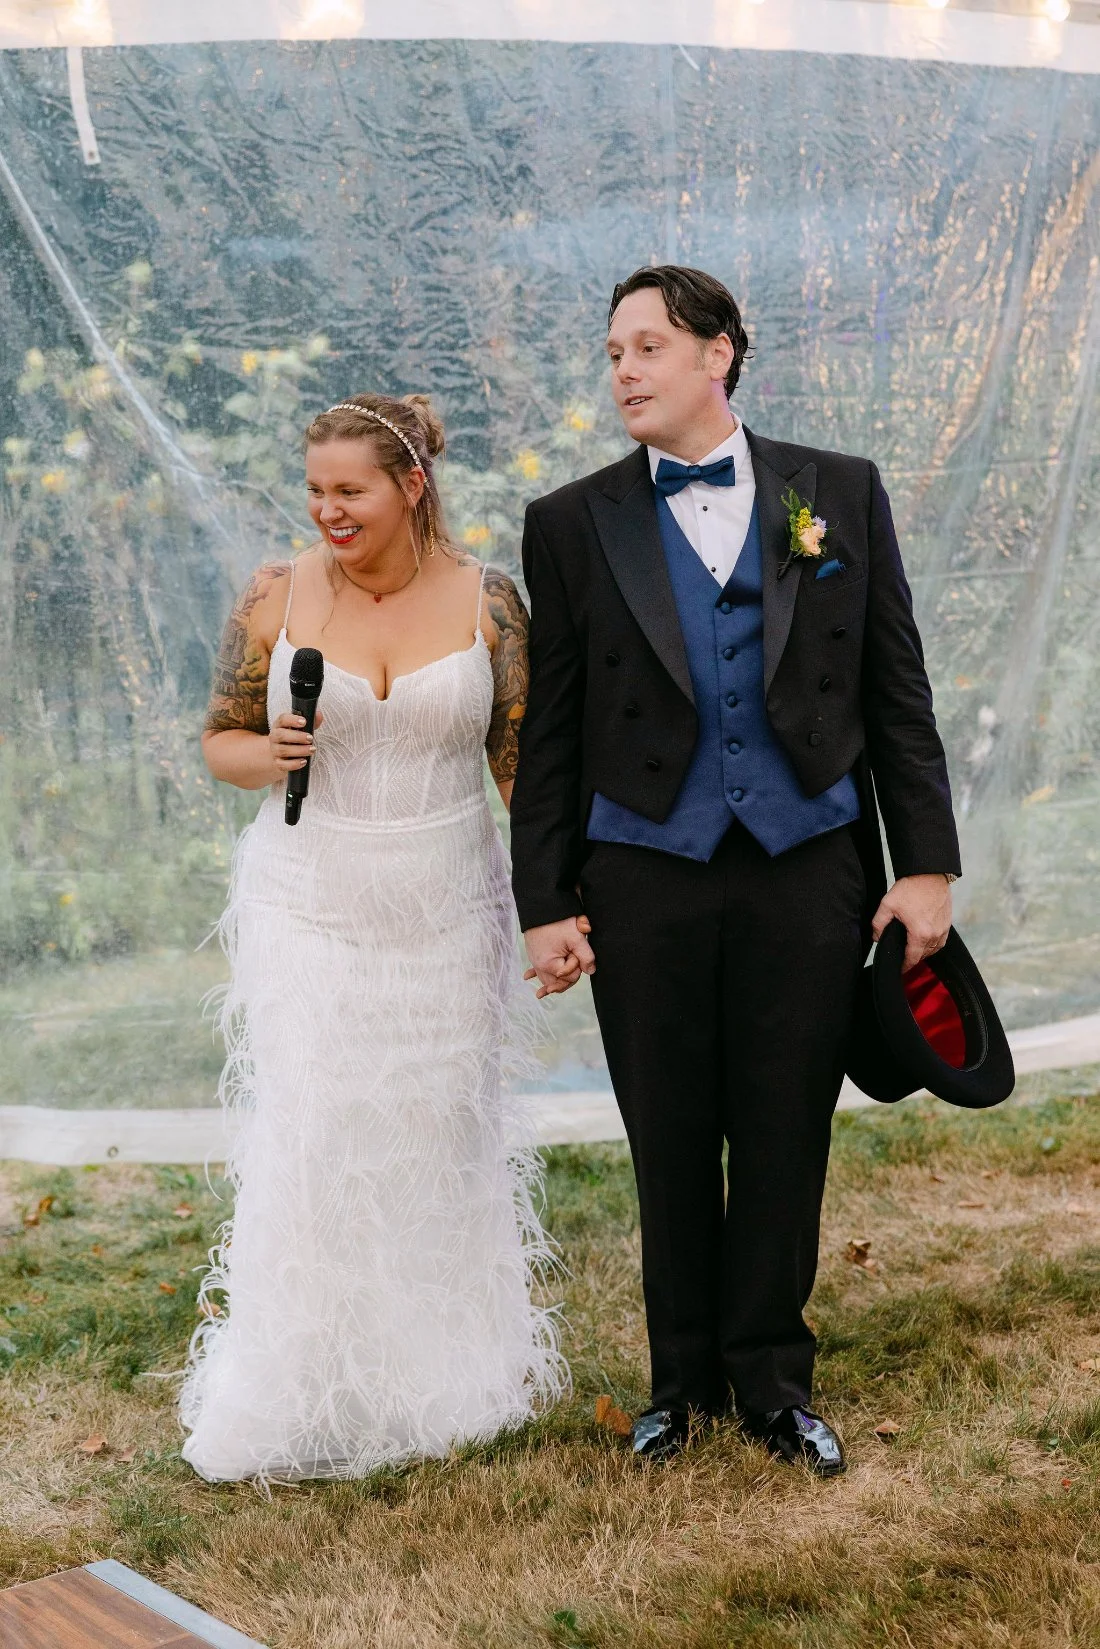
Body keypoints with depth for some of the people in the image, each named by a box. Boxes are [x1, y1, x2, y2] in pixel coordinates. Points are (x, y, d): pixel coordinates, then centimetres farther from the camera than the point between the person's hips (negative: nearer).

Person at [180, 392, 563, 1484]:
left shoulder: (485, 601, -2)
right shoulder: (276, 598, -2)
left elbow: (523, 759, 3)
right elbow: (220, 738, 7)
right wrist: (269, 756, -16)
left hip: (447, 906, 1)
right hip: (309, 904, -1)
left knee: (444, 1135, 10)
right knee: (310, 1141, -4)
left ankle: (443, 1376, 28)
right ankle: (299, 1395, 8)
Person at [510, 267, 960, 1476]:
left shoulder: (841, 495, 5)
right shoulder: (572, 525, 3)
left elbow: (897, 692, 5)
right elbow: (550, 731, 4)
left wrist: (926, 862, 0)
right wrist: (546, 901, 0)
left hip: (808, 868, 0)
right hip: (647, 877, 0)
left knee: (784, 1135, 7)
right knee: (670, 1145, 9)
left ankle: (770, 1376, 24)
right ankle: (683, 1376, 27)